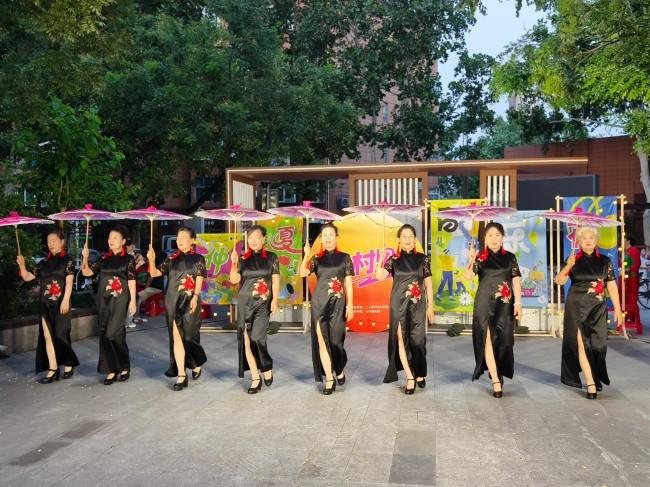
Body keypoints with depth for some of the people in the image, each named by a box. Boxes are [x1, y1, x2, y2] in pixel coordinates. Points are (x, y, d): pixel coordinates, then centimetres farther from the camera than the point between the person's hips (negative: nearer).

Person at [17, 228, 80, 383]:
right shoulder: (44, 263, 13)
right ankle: (53, 369, 7)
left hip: (60, 303, -5)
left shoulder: (67, 260, -1)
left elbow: (69, 281, -10)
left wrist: (65, 300, -19)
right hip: (45, 304, 5)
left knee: (60, 335, -2)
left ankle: (68, 364, 17)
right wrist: (22, 265, -4)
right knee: (47, 336, 3)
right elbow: (27, 277, 13)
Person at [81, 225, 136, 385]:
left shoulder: (128, 259, 0)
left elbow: (131, 281, -4)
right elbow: (87, 272, 9)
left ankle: (124, 367, 8)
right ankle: (111, 370, 11)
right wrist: (85, 258, -6)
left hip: (119, 300, -5)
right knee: (104, 334, 4)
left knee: (113, 333, -10)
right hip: (104, 300, 5)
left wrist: (133, 300, -10)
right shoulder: (104, 259, 12)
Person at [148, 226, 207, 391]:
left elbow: (199, 279, -5)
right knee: (176, 338, 0)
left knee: (188, 336, 0)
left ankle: (196, 364, 27)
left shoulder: (198, 259, 4)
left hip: (189, 301, -3)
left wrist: (195, 297, -18)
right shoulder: (172, 259, 12)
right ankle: (181, 375, 3)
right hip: (173, 301, 3)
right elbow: (155, 273, 6)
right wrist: (151, 260, -11)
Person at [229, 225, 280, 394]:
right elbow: (234, 280, 0)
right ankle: (255, 378, 9)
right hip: (245, 303, 3)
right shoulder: (243, 258, 8)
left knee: (257, 338, -14)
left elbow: (275, 280, 2)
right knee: (246, 340, 0)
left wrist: (274, 300, -7)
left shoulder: (271, 257, 4)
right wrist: (234, 263, -13)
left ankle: (267, 368, 11)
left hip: (263, 303, -3)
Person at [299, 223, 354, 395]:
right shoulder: (317, 259, 8)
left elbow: (348, 284, 4)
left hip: (338, 303, -1)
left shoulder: (345, 258, 6)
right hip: (319, 302, 1)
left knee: (335, 339, 2)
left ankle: (340, 370, 29)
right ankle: (329, 379, 6)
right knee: (322, 341, -2)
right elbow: (303, 273, -8)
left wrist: (350, 305, -3)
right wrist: (306, 256, -21)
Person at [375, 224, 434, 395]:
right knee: (401, 339, -4)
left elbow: (428, 284, 6)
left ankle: (419, 374, 21)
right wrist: (381, 259, -20)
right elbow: (380, 276, -10)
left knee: (418, 339, 2)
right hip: (399, 304, 0)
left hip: (418, 304, 0)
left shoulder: (423, 259, 4)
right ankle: (410, 377, 1)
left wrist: (430, 306, 3)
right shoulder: (394, 259, 3)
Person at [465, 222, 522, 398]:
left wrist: (517, 302, -3)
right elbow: (468, 276, -11)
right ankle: (496, 380, -5)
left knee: (504, 340, 4)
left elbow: (516, 280, 4)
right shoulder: (480, 258, 2)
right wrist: (471, 260, -27)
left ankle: (498, 373, 22)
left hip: (505, 304, 2)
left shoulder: (510, 257, 7)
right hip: (485, 304, -2)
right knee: (488, 339, -6)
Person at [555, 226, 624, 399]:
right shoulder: (573, 260, 2)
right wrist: (567, 266, -25)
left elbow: (612, 286, 6)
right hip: (577, 307, -1)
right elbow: (559, 281, -8)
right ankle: (591, 383, -1)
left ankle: (594, 378, 18)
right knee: (582, 344, -4)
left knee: (597, 344, 2)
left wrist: (617, 309, 3)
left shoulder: (605, 261, 5)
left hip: (597, 308, 2)